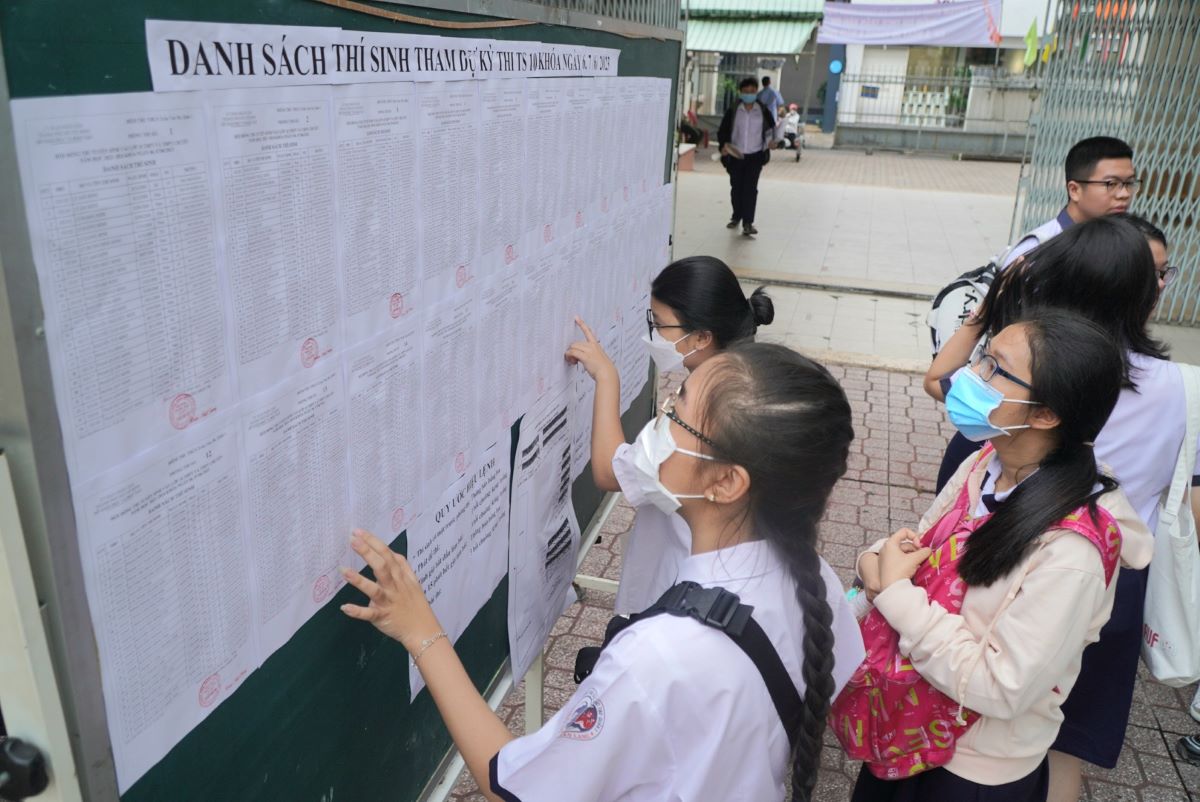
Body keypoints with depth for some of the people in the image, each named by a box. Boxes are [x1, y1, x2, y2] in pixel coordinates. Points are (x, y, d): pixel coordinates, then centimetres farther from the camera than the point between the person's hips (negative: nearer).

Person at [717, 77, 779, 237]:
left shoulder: (763, 110, 0)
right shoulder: (732, 111, -2)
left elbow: (771, 127, 14)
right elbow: (723, 130, 0)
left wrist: (770, 140, -4)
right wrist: (723, 145, -17)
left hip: (755, 156, -1)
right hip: (735, 155, 1)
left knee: (750, 189, -8)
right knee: (736, 188, 11)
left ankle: (748, 223, -9)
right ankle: (736, 217, 30)